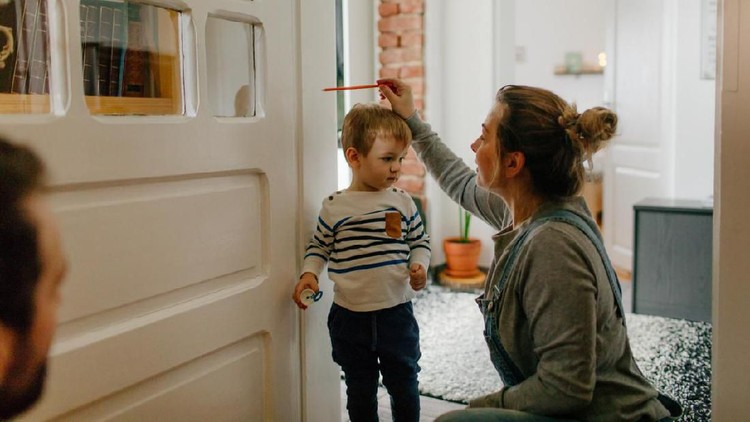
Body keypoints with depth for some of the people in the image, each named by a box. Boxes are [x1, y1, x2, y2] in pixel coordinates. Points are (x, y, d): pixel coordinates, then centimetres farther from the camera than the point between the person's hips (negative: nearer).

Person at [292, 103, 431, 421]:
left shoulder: (403, 203, -2)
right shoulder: (334, 207, -6)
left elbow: (420, 241, 9)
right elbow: (319, 246, 6)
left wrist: (419, 266, -9)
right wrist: (309, 274, -9)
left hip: (396, 312, 1)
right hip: (350, 316, -1)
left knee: (404, 386, 13)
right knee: (360, 390, 16)